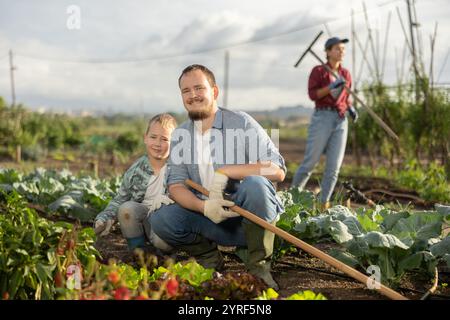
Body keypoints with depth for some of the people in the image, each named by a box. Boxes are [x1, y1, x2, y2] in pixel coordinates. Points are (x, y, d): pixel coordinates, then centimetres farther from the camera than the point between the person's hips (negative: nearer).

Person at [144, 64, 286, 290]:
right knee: (159, 219, -17)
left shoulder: (241, 123, -8)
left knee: (255, 184, -34)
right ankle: (209, 258, 6)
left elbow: (277, 170, -16)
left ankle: (258, 264, -16)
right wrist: (203, 206, -23)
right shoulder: (180, 135, 5)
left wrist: (225, 172, -25)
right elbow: (176, 185, -2)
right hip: (210, 217, 4)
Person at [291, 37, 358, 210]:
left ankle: (324, 205, 6)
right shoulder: (318, 70, 1)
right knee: (310, 163, -4)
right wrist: (332, 85, -20)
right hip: (322, 119, -4)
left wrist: (351, 109, 4)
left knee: (334, 166, -2)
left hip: (340, 121, 5)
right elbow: (312, 95, -10)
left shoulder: (346, 74, 16)